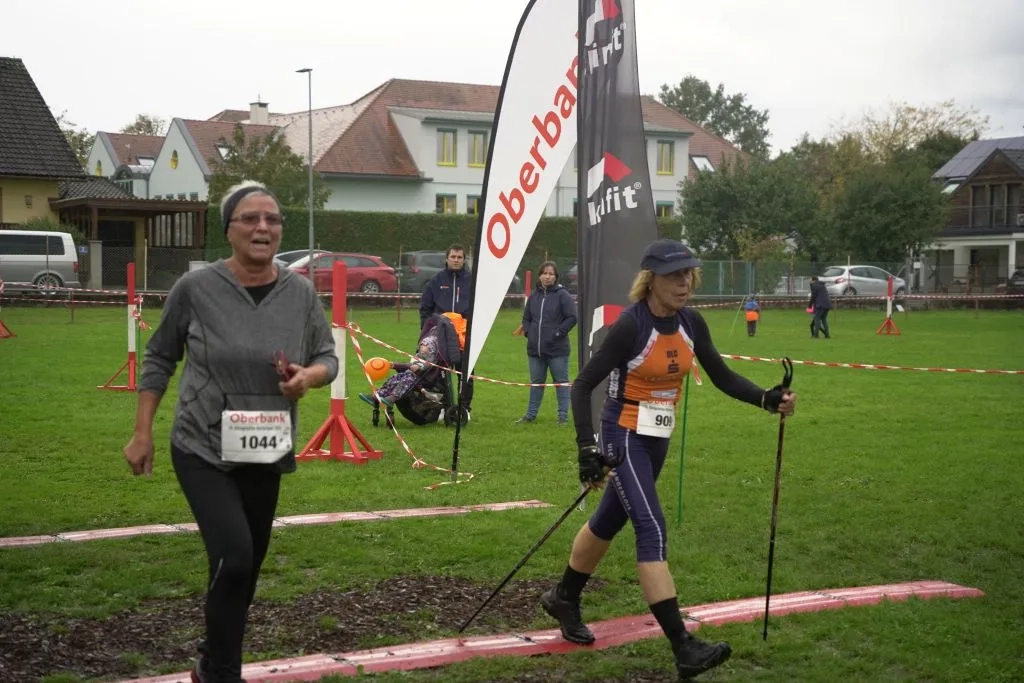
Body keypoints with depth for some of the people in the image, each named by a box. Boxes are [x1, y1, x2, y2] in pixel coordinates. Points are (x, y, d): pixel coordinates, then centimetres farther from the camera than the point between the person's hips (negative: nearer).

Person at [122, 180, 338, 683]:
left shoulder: (301, 293, -4)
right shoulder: (195, 288, -11)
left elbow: (327, 358, 8)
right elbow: (159, 358, 1)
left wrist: (310, 375, -16)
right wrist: (142, 433, 1)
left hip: (265, 455, 4)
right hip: (203, 451, -4)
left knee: (247, 566, 13)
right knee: (234, 557, -19)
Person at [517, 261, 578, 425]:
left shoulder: (562, 295, -6)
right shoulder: (534, 296, 10)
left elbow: (572, 317, -10)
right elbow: (526, 318, 21)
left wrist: (558, 332, -13)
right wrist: (528, 332, 5)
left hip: (557, 349, -5)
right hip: (535, 349, 5)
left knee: (561, 382, 2)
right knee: (536, 383, 15)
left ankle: (563, 416, 8)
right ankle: (531, 414, 23)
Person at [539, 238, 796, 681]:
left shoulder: (690, 323, -2)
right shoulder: (630, 326, -21)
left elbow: (723, 378, 3)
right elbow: (582, 386, -19)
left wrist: (768, 399, -13)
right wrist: (587, 450, -24)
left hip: (657, 440, 7)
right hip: (624, 438, -7)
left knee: (609, 521, 20)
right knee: (652, 530, -15)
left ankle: (563, 599, 42)